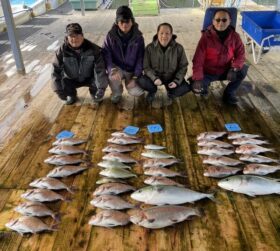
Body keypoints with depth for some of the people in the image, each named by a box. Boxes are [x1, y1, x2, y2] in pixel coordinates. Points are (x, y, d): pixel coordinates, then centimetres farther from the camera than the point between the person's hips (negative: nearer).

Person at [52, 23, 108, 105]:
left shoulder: (93, 49, -22)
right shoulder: (62, 51, -19)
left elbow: (100, 69, -27)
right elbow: (56, 71, -16)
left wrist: (101, 88, -37)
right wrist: (58, 90, -25)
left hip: (89, 78, -1)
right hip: (71, 79, 2)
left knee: (104, 80, -29)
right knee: (62, 86, -26)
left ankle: (94, 93, 8)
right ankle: (71, 95, 14)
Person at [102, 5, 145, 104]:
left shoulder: (138, 37, -11)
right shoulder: (111, 35, -12)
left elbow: (141, 58, -8)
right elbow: (106, 54, -14)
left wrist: (135, 77, -16)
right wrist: (112, 69, -34)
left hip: (132, 70, 1)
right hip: (118, 68, -1)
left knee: (137, 92, -14)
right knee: (113, 77, -35)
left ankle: (129, 81, 22)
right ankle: (117, 93, 0)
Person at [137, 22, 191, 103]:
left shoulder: (178, 48, -10)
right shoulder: (150, 48, -11)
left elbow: (183, 67, -3)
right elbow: (146, 67, -9)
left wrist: (176, 81, -17)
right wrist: (154, 78, -27)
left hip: (172, 77, 1)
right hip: (155, 76, 0)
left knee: (186, 87, -24)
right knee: (141, 81, -29)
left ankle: (171, 93, 11)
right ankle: (153, 91, 7)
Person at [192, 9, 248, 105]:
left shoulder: (234, 36, -8)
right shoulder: (206, 36, -18)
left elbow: (240, 55, -6)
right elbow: (198, 59, -22)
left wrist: (234, 68, -27)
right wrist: (198, 78, -32)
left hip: (225, 71, 3)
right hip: (208, 72, -2)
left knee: (243, 70, -23)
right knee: (196, 87, -27)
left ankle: (229, 93, 2)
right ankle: (205, 85, 14)